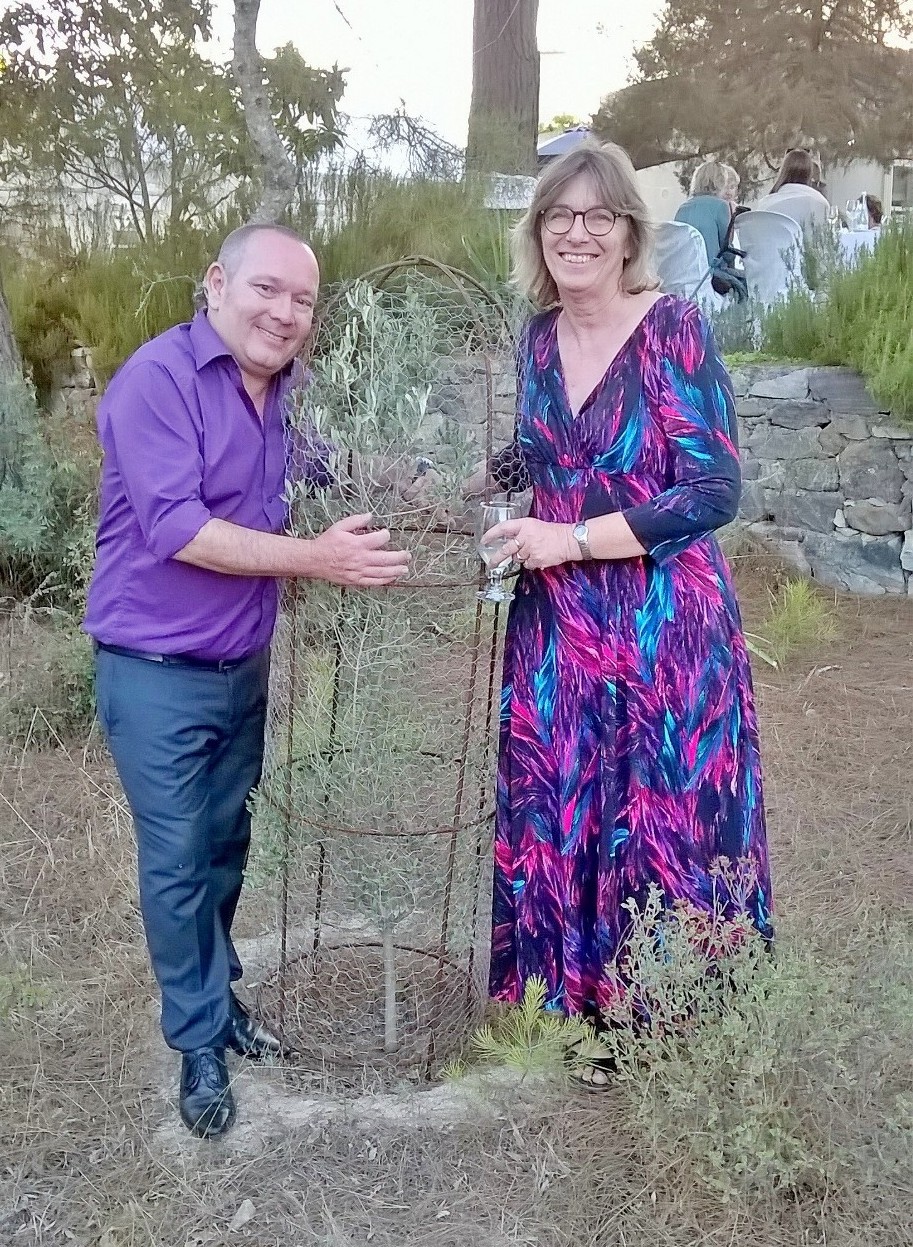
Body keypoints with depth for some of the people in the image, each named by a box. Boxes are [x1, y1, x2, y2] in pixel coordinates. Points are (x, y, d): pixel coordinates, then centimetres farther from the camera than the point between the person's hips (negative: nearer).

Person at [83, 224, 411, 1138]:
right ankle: (200, 1043, 21)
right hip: (156, 673, -6)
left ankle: (217, 999, 38)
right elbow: (176, 528, -27)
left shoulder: (285, 392, 2)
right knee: (177, 865, 4)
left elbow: (325, 486, 19)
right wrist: (316, 559, -29)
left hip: (244, 665, 7)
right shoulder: (159, 379, -19)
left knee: (224, 849, 18)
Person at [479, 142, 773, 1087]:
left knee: (663, 821, 7)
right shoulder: (539, 336, 7)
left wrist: (571, 539, -18)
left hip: (665, 629, -5)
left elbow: (713, 490, -16)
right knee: (558, 816, 12)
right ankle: (576, 1002, 34)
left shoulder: (675, 329, -11)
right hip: (558, 629, 5)